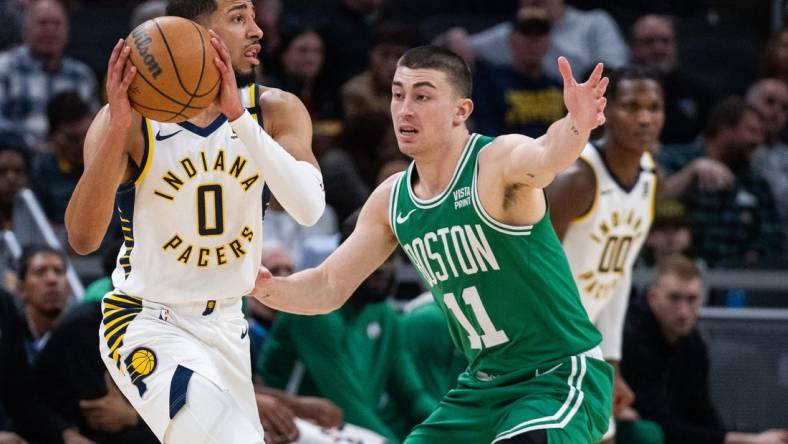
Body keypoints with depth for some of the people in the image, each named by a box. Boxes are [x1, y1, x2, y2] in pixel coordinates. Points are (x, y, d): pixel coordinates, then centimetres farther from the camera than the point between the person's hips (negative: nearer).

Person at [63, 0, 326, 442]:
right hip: (147, 324, -6)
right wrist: (118, 126, -38)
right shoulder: (132, 120, -17)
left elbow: (309, 208, -25)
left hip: (226, 324, 6)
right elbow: (83, 239, -28)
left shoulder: (276, 111, -7)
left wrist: (240, 118, -34)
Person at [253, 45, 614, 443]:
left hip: (561, 376, -7)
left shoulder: (499, 162, -17)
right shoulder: (390, 201, 4)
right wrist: (267, 287, -12)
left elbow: (547, 155, -41)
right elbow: (328, 287, 10)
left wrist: (577, 125, -65)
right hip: (483, 386, 8)